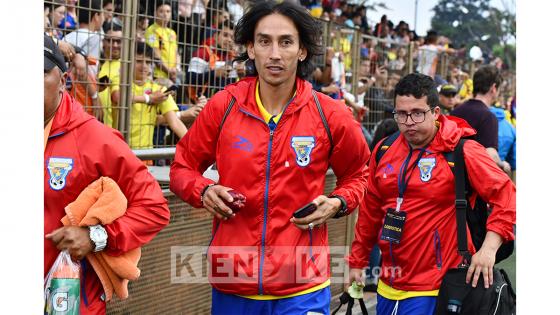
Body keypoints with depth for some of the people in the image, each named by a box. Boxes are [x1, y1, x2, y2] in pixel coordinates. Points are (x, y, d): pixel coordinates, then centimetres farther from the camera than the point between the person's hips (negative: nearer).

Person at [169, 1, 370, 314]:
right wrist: (204, 191, -10)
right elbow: (183, 167, 10)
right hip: (231, 285, 2)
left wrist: (338, 203, -6)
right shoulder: (223, 106, -3)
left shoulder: (331, 115, -4)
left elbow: (357, 175, 13)